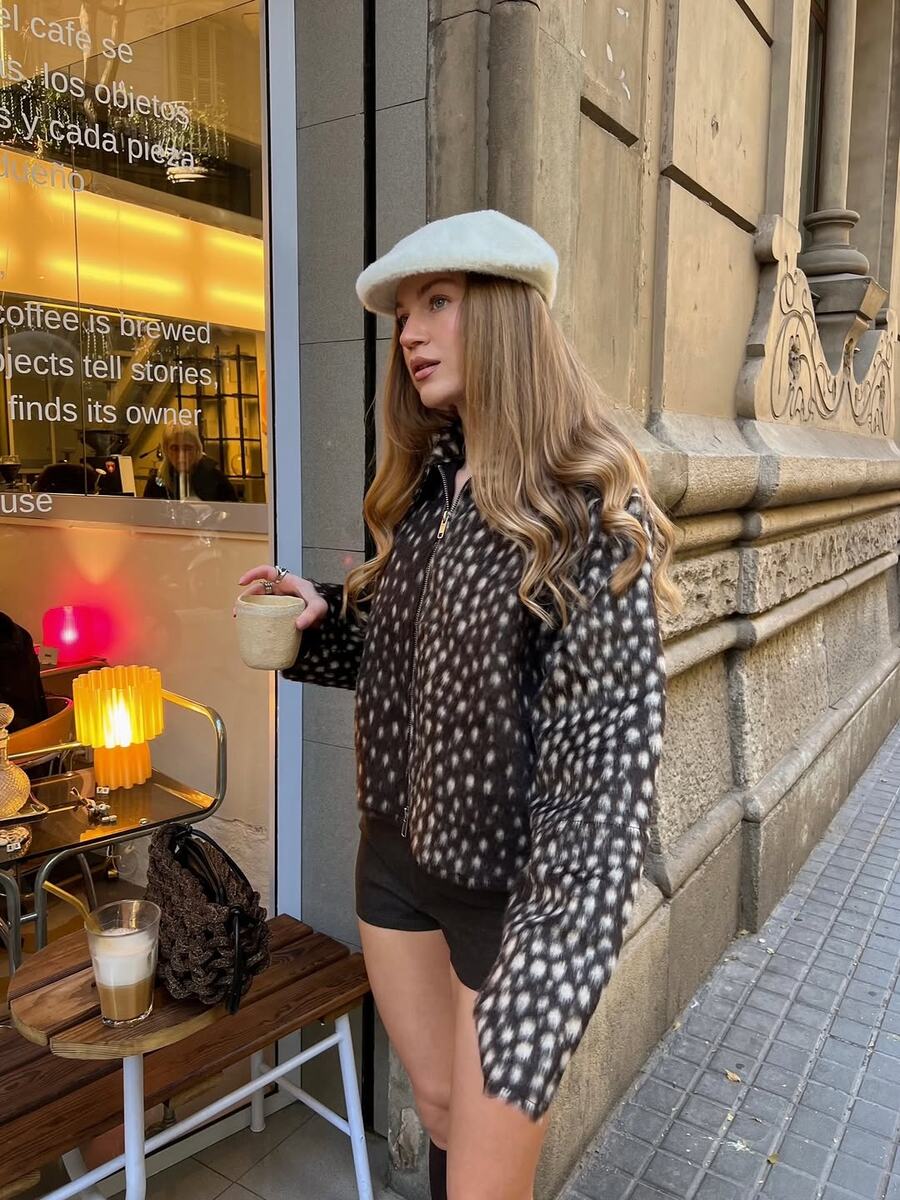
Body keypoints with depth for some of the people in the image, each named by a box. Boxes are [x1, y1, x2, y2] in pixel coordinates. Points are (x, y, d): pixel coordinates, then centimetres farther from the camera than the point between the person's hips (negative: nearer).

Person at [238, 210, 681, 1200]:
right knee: (439, 1113, 24)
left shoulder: (592, 512, -19)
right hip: (395, 855, 6)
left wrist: (545, 988, -29)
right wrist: (321, 613, -5)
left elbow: (610, 749, -24)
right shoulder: (425, 487, 3)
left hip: (515, 884, -6)